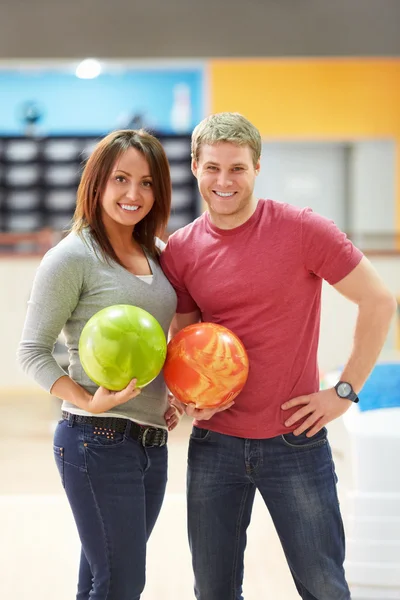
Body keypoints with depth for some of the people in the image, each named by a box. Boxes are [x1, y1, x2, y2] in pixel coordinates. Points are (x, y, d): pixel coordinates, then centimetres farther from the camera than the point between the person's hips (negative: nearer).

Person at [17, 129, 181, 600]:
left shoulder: (155, 256, 13)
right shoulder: (73, 257, -9)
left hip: (152, 441, 7)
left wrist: (168, 398, 9)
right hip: (98, 440, -7)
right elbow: (32, 351, -10)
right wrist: (89, 402, -23)